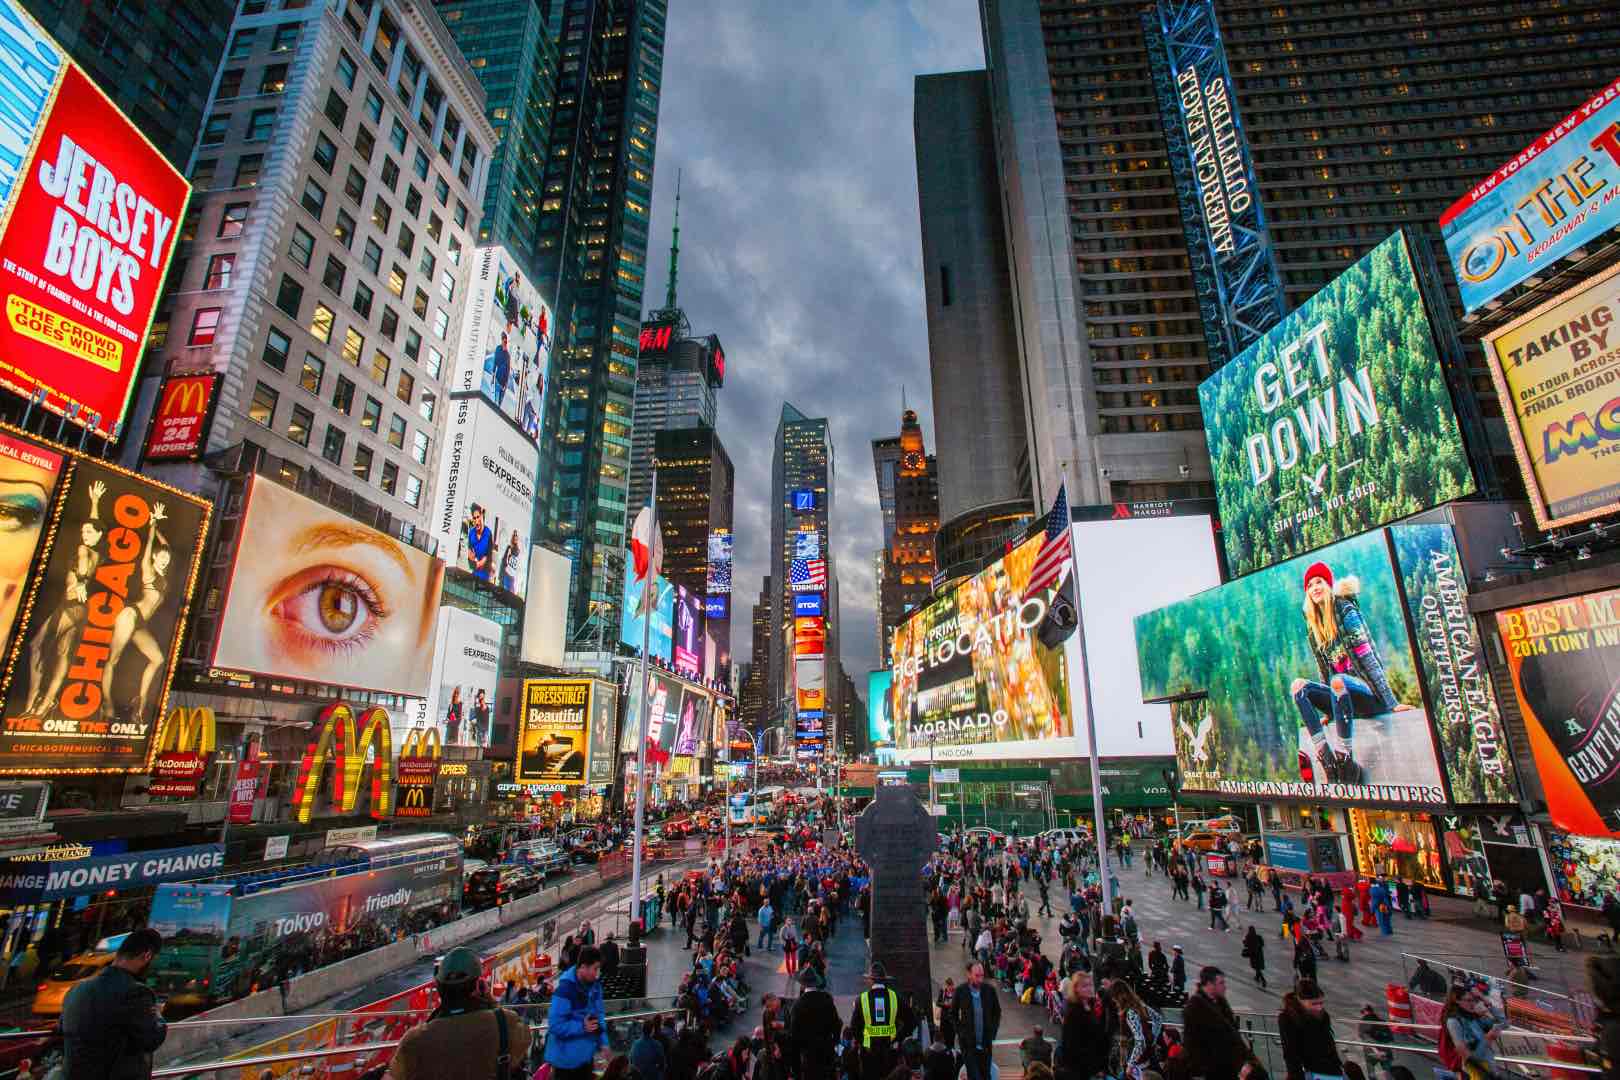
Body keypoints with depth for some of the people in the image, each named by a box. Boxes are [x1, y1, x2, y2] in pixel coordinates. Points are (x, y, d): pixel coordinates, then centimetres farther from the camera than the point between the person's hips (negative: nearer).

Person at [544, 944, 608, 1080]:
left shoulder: (594, 984, -4)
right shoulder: (565, 989, -27)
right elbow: (555, 1025, -25)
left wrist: (603, 1041, -2)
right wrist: (582, 1027, -25)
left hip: (586, 1053, 7)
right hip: (567, 1057, -7)